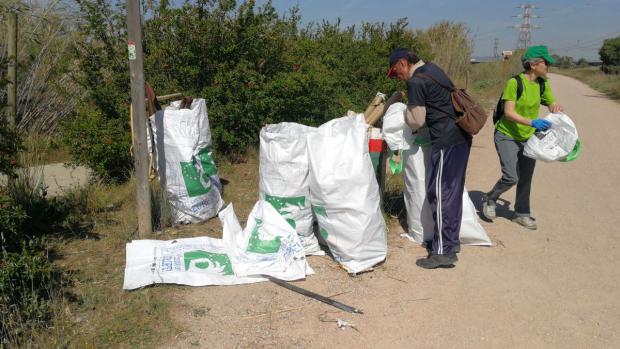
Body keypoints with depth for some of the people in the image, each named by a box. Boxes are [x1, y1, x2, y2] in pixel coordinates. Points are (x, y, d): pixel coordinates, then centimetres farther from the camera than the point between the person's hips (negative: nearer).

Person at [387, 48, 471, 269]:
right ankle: (451, 240, 27)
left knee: (439, 193, -4)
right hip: (461, 136, 9)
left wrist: (407, 107, 10)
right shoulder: (432, 69, 16)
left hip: (446, 141, -9)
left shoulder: (416, 81, -12)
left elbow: (416, 121, -8)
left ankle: (443, 252, 1)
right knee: (453, 191, 16)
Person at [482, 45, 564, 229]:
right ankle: (489, 200, 15)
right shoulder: (515, 82, -19)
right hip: (507, 136, -6)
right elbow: (509, 113, -23)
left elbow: (553, 105, 8)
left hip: (528, 137, 6)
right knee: (511, 177, -13)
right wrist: (532, 122, -33)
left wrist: (556, 108, -16)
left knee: (526, 179, 9)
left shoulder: (543, 85, 2)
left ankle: (522, 213, 27)